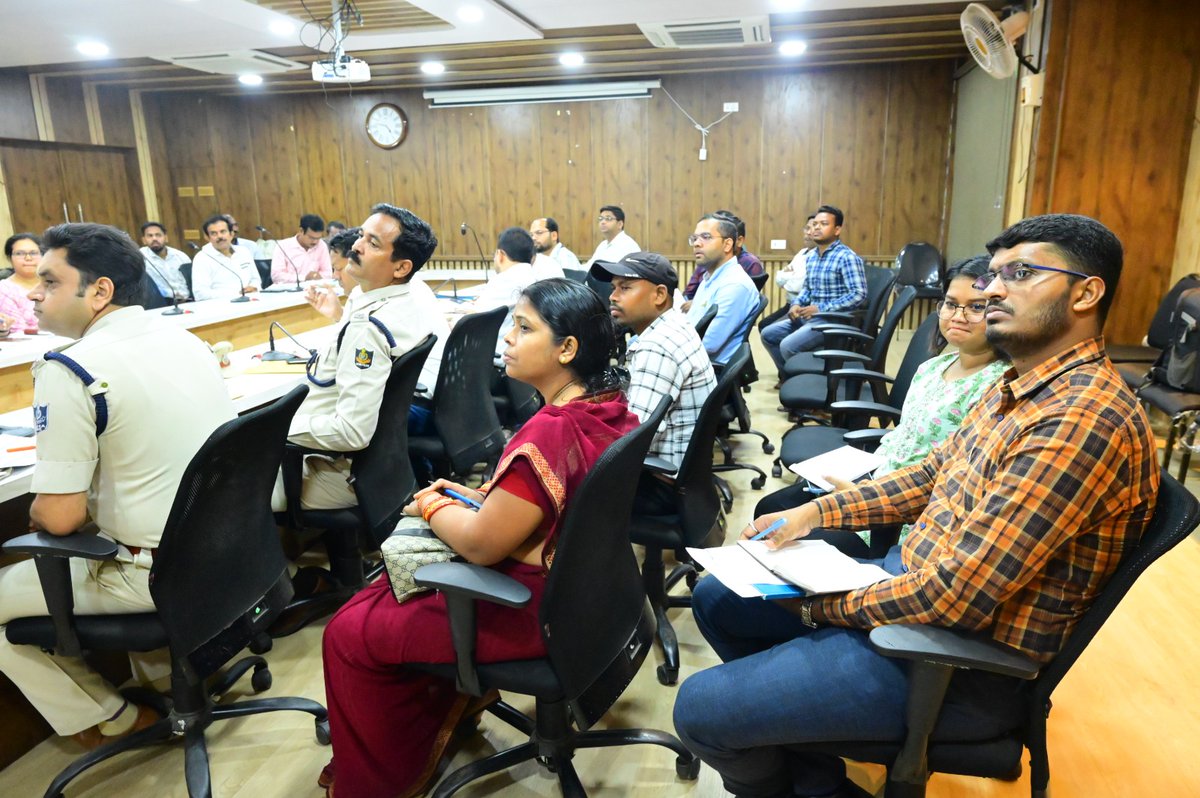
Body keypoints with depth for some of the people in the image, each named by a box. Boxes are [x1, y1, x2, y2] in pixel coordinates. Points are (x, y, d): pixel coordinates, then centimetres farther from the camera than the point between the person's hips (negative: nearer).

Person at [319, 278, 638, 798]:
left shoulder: (550, 432, -32)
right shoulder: (610, 406, -4)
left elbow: (480, 544, -23)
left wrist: (433, 505, -5)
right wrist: (476, 496, 4)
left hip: (534, 613, -9)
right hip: (577, 585, 9)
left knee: (348, 633, 5)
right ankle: (446, 699, 31)